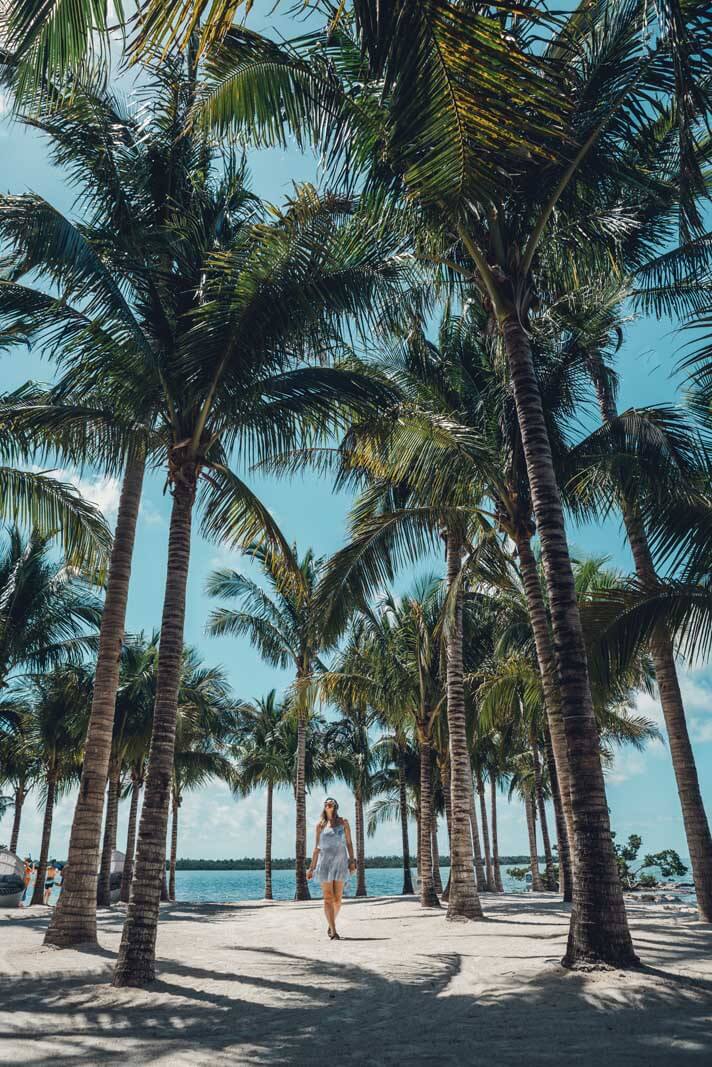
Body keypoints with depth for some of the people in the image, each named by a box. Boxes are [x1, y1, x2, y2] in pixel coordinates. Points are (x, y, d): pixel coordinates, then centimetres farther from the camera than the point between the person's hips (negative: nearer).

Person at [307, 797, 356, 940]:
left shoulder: (343, 823, 9)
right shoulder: (320, 825, 9)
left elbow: (349, 843, 8)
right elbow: (317, 847, 12)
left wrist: (352, 861, -4)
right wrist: (312, 867, 9)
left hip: (340, 862, 1)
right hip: (324, 862, 0)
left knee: (338, 898, 3)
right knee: (328, 898, -6)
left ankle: (331, 925, 26)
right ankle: (333, 932, -4)